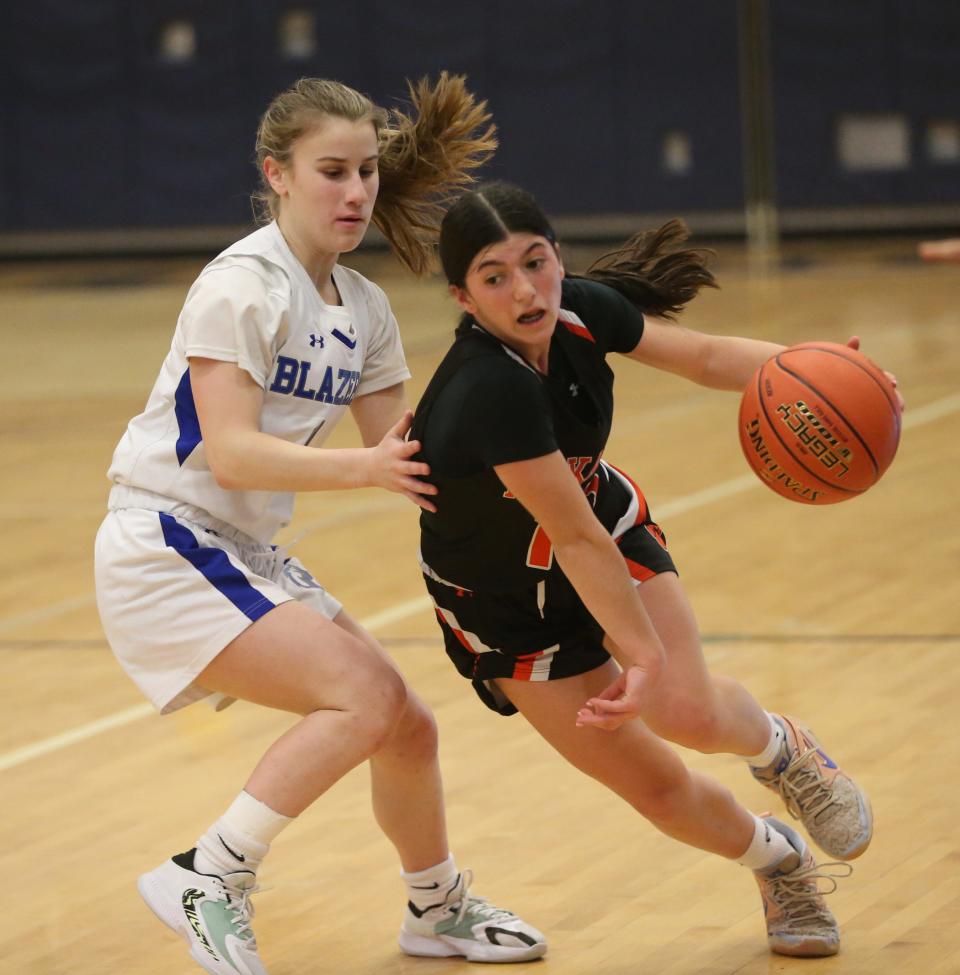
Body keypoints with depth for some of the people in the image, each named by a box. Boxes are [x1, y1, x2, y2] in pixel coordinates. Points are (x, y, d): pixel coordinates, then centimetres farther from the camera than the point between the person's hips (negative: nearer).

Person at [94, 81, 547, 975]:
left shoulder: (364, 310, 8)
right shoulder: (242, 286, -17)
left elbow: (404, 456, 8)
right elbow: (231, 454, -26)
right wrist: (366, 468, -36)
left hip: (249, 556, 8)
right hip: (164, 553, -8)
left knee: (406, 728, 10)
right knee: (363, 696, -23)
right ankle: (208, 884, -15)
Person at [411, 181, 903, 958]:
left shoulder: (579, 309, -20)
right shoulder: (490, 391, -38)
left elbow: (702, 354, -9)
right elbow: (578, 543, -33)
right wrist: (646, 657, -28)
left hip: (609, 525, 4)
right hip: (507, 602, -4)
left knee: (690, 713, -19)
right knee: (654, 786, -2)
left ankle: (781, 746, 17)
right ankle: (781, 864, 28)